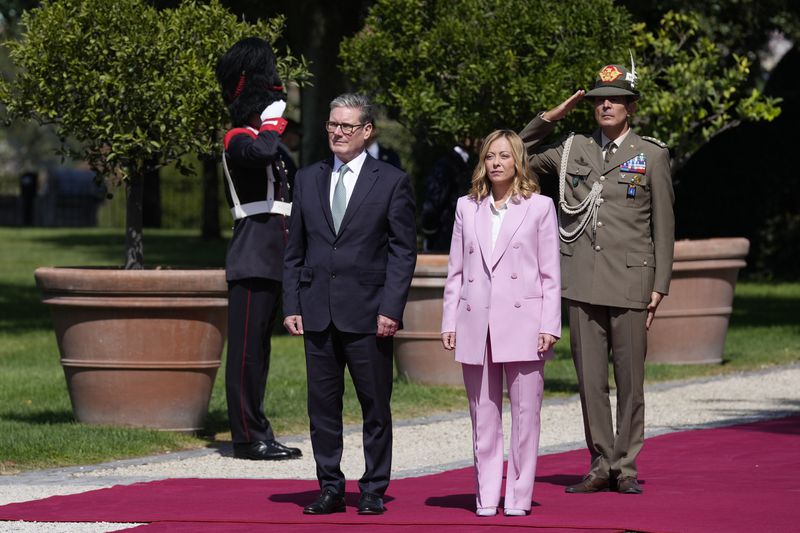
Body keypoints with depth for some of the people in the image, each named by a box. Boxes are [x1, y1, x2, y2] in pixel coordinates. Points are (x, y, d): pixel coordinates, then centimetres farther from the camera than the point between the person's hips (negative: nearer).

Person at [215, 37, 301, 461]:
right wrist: (274, 123, -17)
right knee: (246, 348, -7)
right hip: (252, 263, -10)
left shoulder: (265, 141, 21)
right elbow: (263, 152, -34)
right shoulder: (237, 140, -9)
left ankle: (258, 436, 13)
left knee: (257, 349, 10)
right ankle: (249, 437, -7)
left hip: (271, 262, 10)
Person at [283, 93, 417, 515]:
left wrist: (391, 309, -10)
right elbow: (295, 250, 13)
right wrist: (291, 305, 4)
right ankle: (330, 488, 13)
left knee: (375, 406, 1)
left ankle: (373, 490, 9)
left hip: (367, 312, -3)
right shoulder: (307, 179, 12)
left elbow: (403, 252, -2)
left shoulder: (391, 182, 1)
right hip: (318, 313, 3)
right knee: (322, 405, 5)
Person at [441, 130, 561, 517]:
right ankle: (486, 498, 10)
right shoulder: (467, 208, 12)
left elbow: (550, 274, 2)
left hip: (522, 324, -3)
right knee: (483, 417, 6)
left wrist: (549, 326, -5)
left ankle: (518, 498, 3)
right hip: (476, 325, 3)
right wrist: (449, 322, 5)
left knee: (525, 415, -2)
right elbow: (455, 271, 12)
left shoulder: (539, 207, 4)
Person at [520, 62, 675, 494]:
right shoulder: (574, 151, 12)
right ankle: (601, 466, 9)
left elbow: (663, 227, 5)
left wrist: (660, 285, -1)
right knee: (590, 380, 3)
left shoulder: (652, 155, 5)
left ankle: (626, 466, 8)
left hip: (629, 282, -3)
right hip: (583, 284, 3)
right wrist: (551, 117, 9)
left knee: (630, 380, 0)